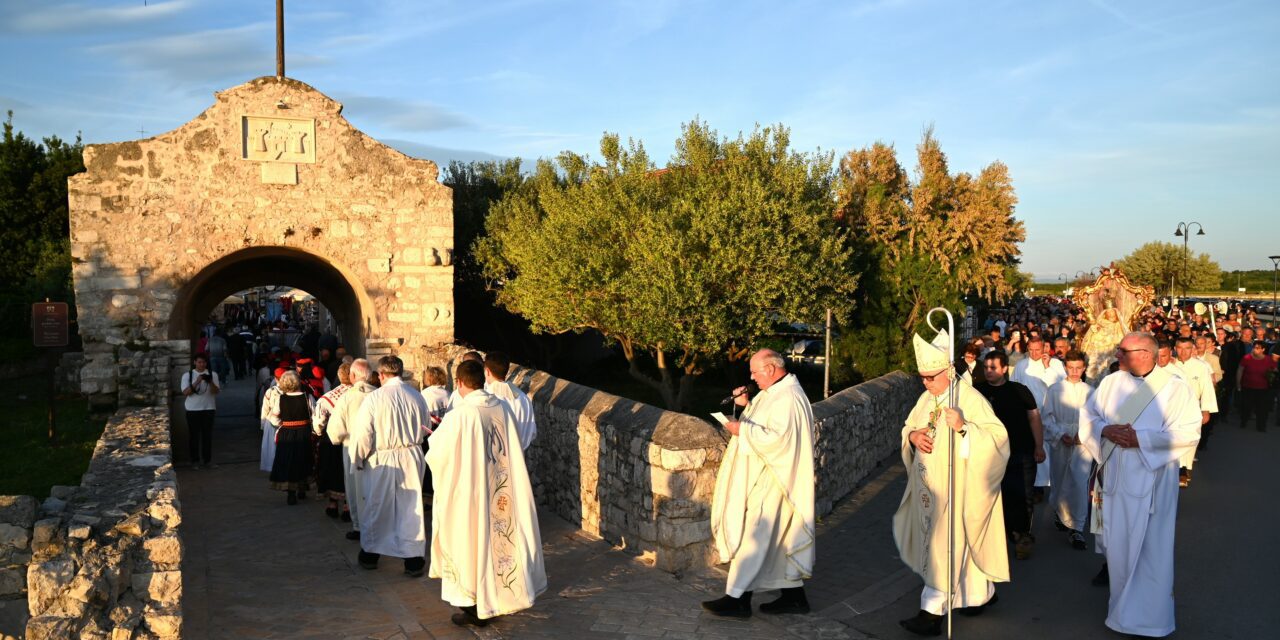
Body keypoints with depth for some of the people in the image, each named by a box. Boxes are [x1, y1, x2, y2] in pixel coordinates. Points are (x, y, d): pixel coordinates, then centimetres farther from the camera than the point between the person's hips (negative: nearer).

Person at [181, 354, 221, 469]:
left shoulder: (213, 374, 4)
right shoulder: (187, 375, 2)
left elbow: (216, 391, -5)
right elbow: (186, 392, -9)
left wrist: (210, 382, -24)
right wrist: (197, 382, -21)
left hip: (208, 408, 1)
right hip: (193, 409, -1)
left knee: (207, 434, 3)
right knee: (194, 435, 2)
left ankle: (207, 459, 13)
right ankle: (195, 460, 11)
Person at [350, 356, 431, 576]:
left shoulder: (374, 398, -15)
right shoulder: (417, 396, -5)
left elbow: (362, 434, -13)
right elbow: (426, 427, 7)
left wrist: (360, 460, 1)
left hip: (382, 460, -2)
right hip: (412, 458, 2)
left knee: (376, 508, 15)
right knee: (412, 508, 9)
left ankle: (370, 554, 30)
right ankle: (413, 560, 13)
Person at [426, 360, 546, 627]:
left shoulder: (458, 416, -20)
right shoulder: (503, 408, -4)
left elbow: (437, 456, -12)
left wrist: (438, 435, 10)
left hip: (469, 491, -5)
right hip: (502, 488, 5)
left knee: (471, 542, 8)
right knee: (499, 535, 17)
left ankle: (476, 608, 18)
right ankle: (501, 597, 29)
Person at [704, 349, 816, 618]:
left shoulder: (788, 399, -21)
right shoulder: (776, 392, 11)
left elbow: (777, 437, -28)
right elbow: (764, 423, 21)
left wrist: (743, 429, -20)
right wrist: (746, 404, 5)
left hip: (771, 483, -10)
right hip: (767, 478, 10)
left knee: (753, 537, -4)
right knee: (783, 538, 15)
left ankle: (737, 599, 3)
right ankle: (794, 595, 24)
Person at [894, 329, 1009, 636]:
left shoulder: (970, 399, -15)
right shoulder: (926, 398, 6)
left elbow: (998, 437, -20)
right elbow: (908, 428, 16)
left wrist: (963, 427, -33)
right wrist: (912, 435, -7)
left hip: (955, 489, -7)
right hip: (930, 487, 7)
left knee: (944, 547, -7)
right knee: (962, 544, 18)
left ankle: (932, 613, -4)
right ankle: (981, 592, 35)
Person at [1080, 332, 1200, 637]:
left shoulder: (1176, 388, -7)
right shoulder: (1111, 382, 5)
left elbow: (1189, 433, -14)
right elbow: (1088, 414, 9)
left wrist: (1141, 438, -21)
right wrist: (1105, 429, -13)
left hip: (1151, 480, -4)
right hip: (1115, 477, 4)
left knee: (1149, 546, 1)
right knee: (1117, 543, 12)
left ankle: (1149, 615, 11)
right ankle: (1123, 601, 31)